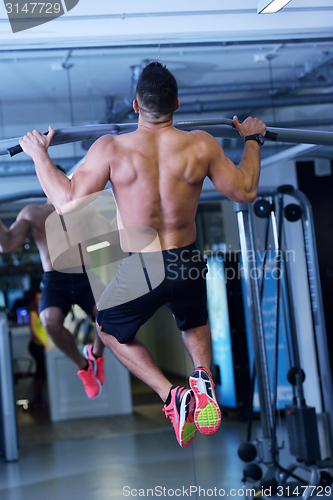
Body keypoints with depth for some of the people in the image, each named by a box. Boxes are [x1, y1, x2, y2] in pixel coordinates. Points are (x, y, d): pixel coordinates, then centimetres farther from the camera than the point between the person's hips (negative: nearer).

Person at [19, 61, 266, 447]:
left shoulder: (111, 149, -14)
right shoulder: (201, 145, -8)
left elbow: (67, 203, -10)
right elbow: (245, 192, 3)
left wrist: (39, 155, 3)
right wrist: (252, 140, 19)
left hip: (140, 272, -2)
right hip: (188, 266, 3)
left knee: (110, 329, 28)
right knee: (194, 324, 36)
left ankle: (170, 395, 7)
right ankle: (203, 375, 2)